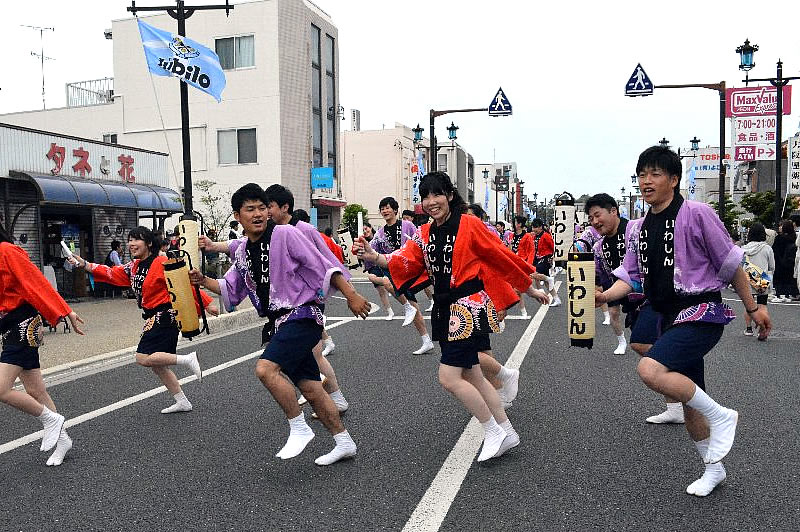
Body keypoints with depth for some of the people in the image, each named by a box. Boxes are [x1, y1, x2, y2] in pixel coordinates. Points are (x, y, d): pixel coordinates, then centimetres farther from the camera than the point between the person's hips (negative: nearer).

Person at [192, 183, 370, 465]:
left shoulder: (285, 234, -11)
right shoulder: (242, 251, 10)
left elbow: (324, 266, -13)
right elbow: (230, 290, 21)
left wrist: (351, 295, -15)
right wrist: (203, 281, 4)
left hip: (302, 314, -8)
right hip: (280, 321, 8)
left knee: (265, 368, -23)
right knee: (309, 386, 11)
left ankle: (299, 428, -5)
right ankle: (344, 442, 24)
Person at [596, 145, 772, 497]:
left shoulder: (696, 214, -10)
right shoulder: (640, 229, 8)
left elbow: (730, 264, -4)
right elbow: (630, 276, 9)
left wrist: (753, 308, 1)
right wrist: (605, 296, -10)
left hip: (702, 313, -7)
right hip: (667, 317, 7)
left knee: (650, 370, -27)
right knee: (690, 403, 13)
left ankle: (720, 416, -5)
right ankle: (713, 468, 34)